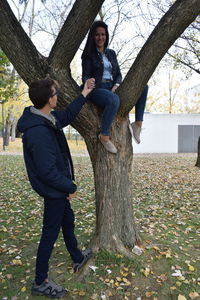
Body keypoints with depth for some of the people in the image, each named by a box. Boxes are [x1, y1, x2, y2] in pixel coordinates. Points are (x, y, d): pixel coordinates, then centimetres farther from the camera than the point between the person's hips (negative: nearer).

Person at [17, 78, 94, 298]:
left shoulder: (44, 118, -2)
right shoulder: (39, 132, -32)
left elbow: (66, 117, 16)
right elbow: (47, 171, -30)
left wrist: (84, 95, 16)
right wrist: (70, 187, -16)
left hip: (58, 188, 10)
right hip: (53, 190, -10)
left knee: (67, 221, 26)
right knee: (51, 232, 6)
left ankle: (78, 258, 50)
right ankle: (40, 282, 28)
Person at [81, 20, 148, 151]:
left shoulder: (111, 53, 20)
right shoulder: (89, 54, 5)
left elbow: (118, 74, 17)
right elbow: (85, 76, -4)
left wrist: (116, 85, -6)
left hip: (112, 88, 6)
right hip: (97, 89, -6)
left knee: (143, 87, -9)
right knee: (114, 99, -41)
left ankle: (138, 123, -12)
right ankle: (104, 136, -28)